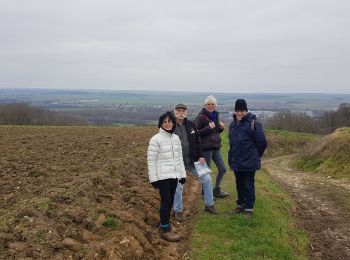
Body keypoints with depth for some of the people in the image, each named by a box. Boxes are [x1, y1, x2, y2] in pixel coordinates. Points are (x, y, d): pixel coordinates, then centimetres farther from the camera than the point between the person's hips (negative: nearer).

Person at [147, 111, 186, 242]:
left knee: (170, 201, 12)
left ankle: (164, 223, 29)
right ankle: (165, 230, 2)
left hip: (174, 175, 6)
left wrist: (182, 174, 12)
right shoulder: (156, 139, -10)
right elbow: (151, 160, -10)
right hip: (162, 176, -6)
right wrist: (153, 178, -13)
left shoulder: (176, 138, 9)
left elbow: (179, 157, 15)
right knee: (166, 201, -6)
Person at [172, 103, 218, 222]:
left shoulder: (191, 125, 3)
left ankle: (209, 205, 20)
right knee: (178, 186, 3)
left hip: (192, 160, 4)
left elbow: (197, 141, 9)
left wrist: (200, 156, -1)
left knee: (207, 178, 2)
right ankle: (178, 211, 24)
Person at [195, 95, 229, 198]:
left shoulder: (215, 115, 11)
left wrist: (221, 127, 1)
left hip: (216, 147, 8)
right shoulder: (201, 117, -11)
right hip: (206, 147, -8)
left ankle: (217, 190, 28)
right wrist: (208, 127, -22)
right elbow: (196, 132, -15)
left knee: (222, 169, 12)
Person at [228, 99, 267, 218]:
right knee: (239, 184, 17)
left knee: (248, 185, 1)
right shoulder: (233, 124, 9)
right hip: (236, 161, 7)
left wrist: (255, 156, 1)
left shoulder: (253, 123, -13)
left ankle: (248, 208, 13)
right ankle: (240, 205, 31)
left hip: (249, 162, -7)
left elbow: (262, 142, -11)